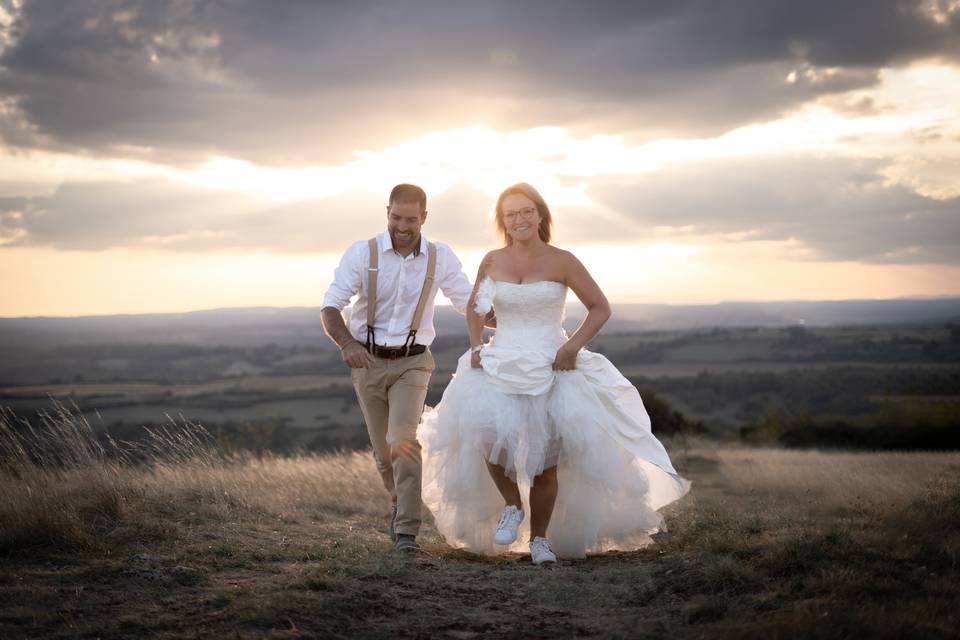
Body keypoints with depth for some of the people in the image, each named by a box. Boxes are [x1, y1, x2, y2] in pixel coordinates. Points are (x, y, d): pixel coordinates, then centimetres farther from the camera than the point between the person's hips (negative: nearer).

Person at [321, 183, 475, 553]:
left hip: (412, 363, -1)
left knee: (403, 440, -20)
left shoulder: (440, 258, -3)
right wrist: (347, 343, -33)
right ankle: (401, 503, 40)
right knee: (382, 449, 10)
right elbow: (330, 307, -14)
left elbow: (470, 304, 5)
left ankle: (407, 531, -16)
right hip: (368, 361, 1)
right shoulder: (362, 253, -8)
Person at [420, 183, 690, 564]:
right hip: (499, 368, 2)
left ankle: (539, 538, 17)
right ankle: (511, 505, 2)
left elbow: (600, 308, 1)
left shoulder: (561, 261, -3)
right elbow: (474, 308, 22)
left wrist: (573, 346, -11)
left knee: (545, 461, -1)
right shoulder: (492, 262, 5)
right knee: (486, 433, -23)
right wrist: (475, 347, 7)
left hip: (550, 370, -2)